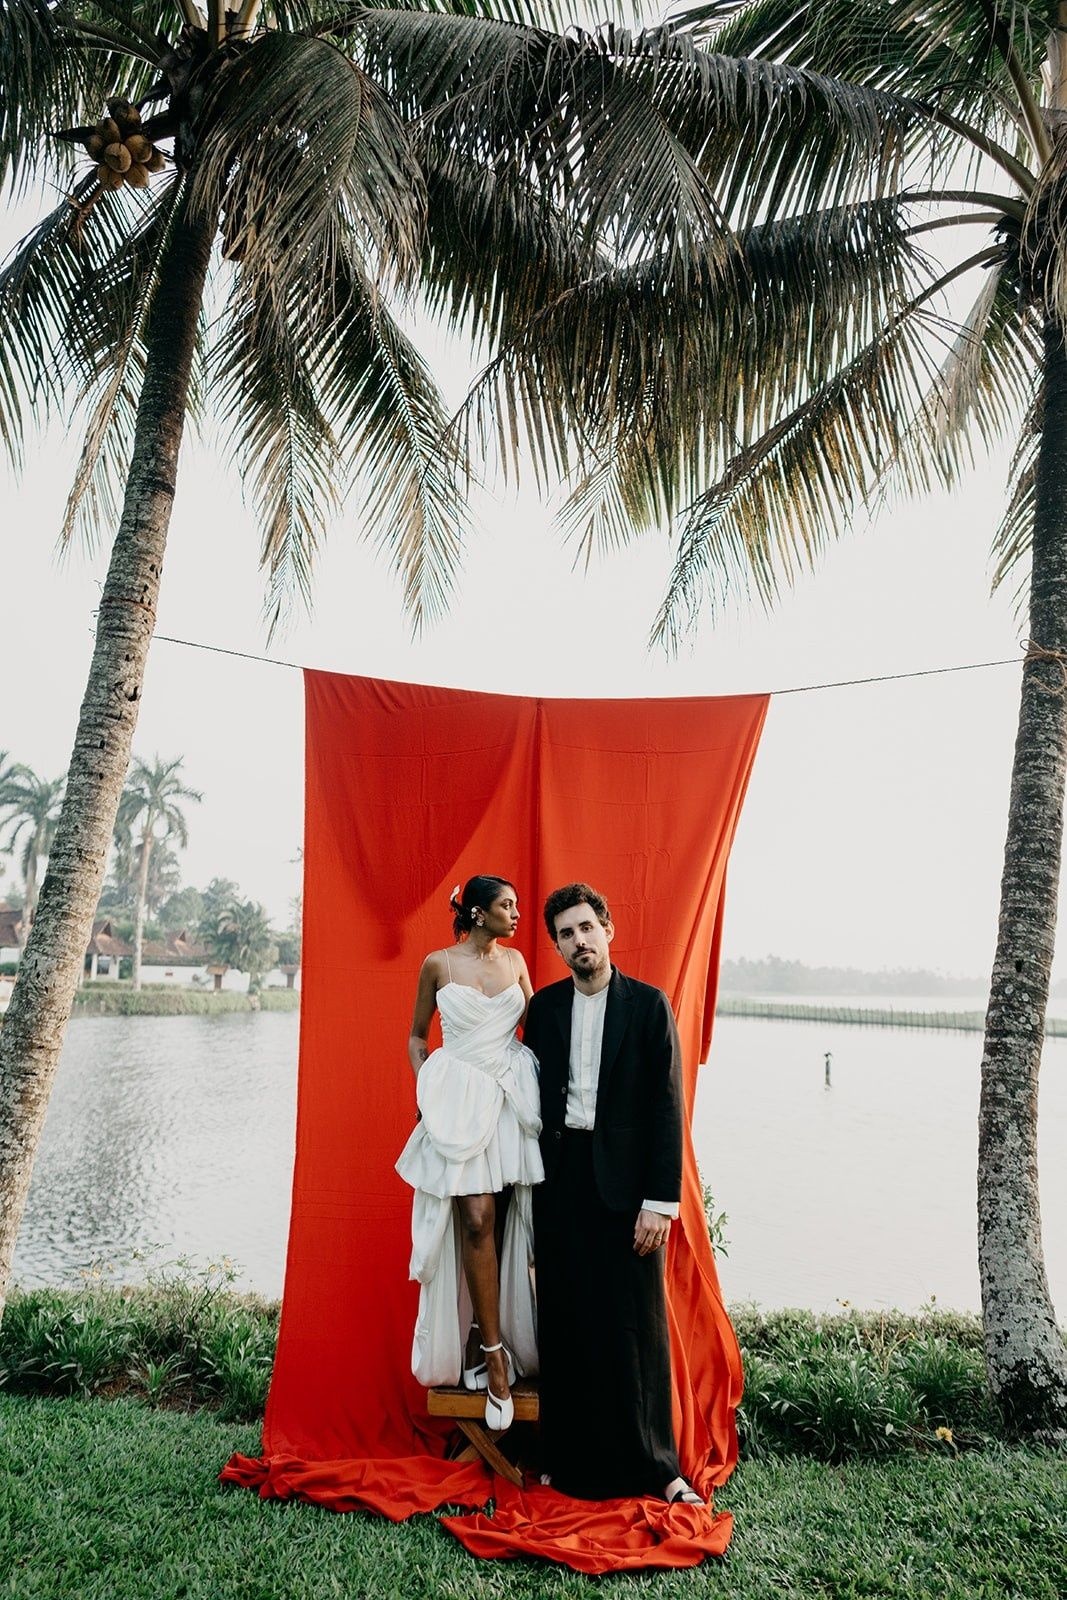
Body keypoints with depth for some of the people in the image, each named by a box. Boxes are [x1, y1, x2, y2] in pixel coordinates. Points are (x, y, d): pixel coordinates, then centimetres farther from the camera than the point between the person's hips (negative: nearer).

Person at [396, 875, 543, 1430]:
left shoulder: (515, 961, 8)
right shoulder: (438, 964, -1)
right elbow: (417, 1035, 9)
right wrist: (424, 1091, -2)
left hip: (510, 1099, 3)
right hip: (459, 1101, -3)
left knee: (497, 1224, 6)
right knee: (476, 1220, -10)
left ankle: (480, 1337, 21)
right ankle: (494, 1355, 1)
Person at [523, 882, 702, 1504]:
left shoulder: (649, 1005, -4)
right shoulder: (544, 1007, 6)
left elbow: (667, 1107, -6)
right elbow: (532, 1096, 9)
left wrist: (661, 1201, -10)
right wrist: (531, 1184, 5)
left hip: (625, 1182, -3)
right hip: (560, 1179, 3)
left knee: (635, 1325, 3)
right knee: (566, 1324, 9)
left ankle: (655, 1467, 18)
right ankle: (573, 1462, 22)